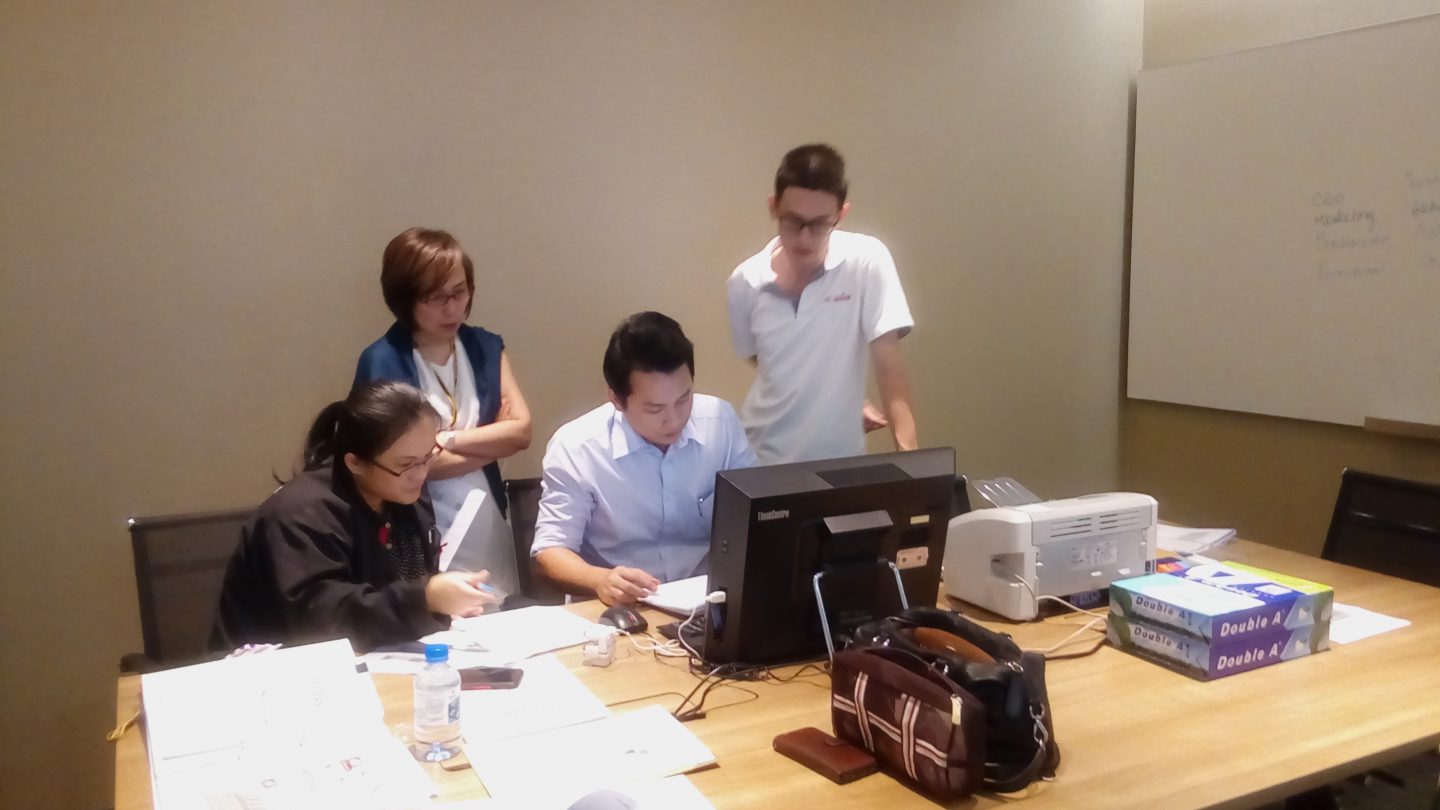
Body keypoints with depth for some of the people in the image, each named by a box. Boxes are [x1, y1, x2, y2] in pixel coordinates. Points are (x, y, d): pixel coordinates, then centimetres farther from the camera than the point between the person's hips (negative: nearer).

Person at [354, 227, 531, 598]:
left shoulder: (486, 347, 6)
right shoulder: (382, 363, -11)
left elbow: (522, 430, -2)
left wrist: (446, 440, -13)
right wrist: (493, 441, -6)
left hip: (489, 530, 5)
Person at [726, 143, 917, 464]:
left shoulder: (866, 261, -13)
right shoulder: (745, 282, -6)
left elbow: (887, 360, -16)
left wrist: (909, 453, -27)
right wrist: (848, 401, 2)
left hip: (838, 459, -2)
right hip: (761, 456, 2)